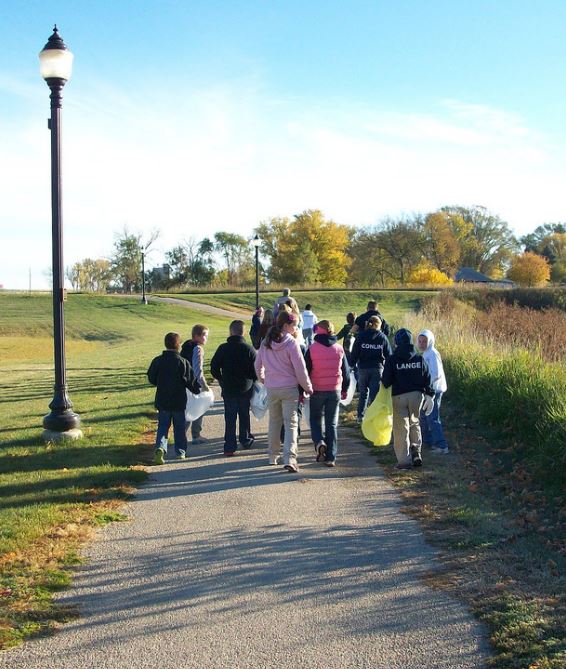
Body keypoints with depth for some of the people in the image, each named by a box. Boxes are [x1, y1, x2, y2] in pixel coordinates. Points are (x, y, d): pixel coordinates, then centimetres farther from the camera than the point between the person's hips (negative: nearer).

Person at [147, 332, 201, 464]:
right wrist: (197, 390, 13)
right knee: (179, 426, 13)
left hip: (162, 400, 2)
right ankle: (181, 451, 18)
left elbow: (152, 379, 5)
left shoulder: (157, 361, -5)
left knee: (163, 425, 7)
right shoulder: (183, 362, -11)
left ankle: (160, 447, -16)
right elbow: (191, 380, -6)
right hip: (179, 401, -1)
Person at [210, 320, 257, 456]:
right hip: (246, 389, 0)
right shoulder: (249, 349, -9)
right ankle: (246, 440, 29)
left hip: (228, 389, 0)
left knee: (230, 418, 4)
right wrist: (251, 381, 12)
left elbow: (214, 368, -3)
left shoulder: (223, 348, -7)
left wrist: (222, 380, 12)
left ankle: (230, 446, -2)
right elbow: (256, 371, -8)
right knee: (244, 415, 18)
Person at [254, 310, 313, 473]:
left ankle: (273, 456, 25)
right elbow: (300, 368, -13)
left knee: (274, 421, 18)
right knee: (291, 423, -1)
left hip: (271, 388, 5)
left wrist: (263, 379, 31)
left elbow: (258, 364, 13)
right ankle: (289, 458, -12)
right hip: (289, 388, -5)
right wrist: (308, 388, -2)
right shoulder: (291, 343, -13)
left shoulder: (266, 342, 3)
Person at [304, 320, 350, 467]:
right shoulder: (339, 349, 2)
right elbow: (345, 371, 9)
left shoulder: (312, 349, -8)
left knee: (315, 419, 16)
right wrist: (345, 388, 22)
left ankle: (319, 442, -10)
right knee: (332, 423, 7)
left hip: (317, 391, -2)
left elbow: (306, 371, -6)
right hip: (335, 390, 2)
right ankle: (331, 457, 5)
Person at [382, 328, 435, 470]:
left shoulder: (392, 360, -9)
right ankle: (416, 452, 10)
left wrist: (385, 384, 15)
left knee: (401, 427, 3)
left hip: (399, 396, -3)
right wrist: (429, 396, 7)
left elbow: (386, 381, -7)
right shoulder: (419, 359, 1)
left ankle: (404, 460, 2)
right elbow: (427, 379, 2)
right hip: (417, 395, 3)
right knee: (414, 423, 22)